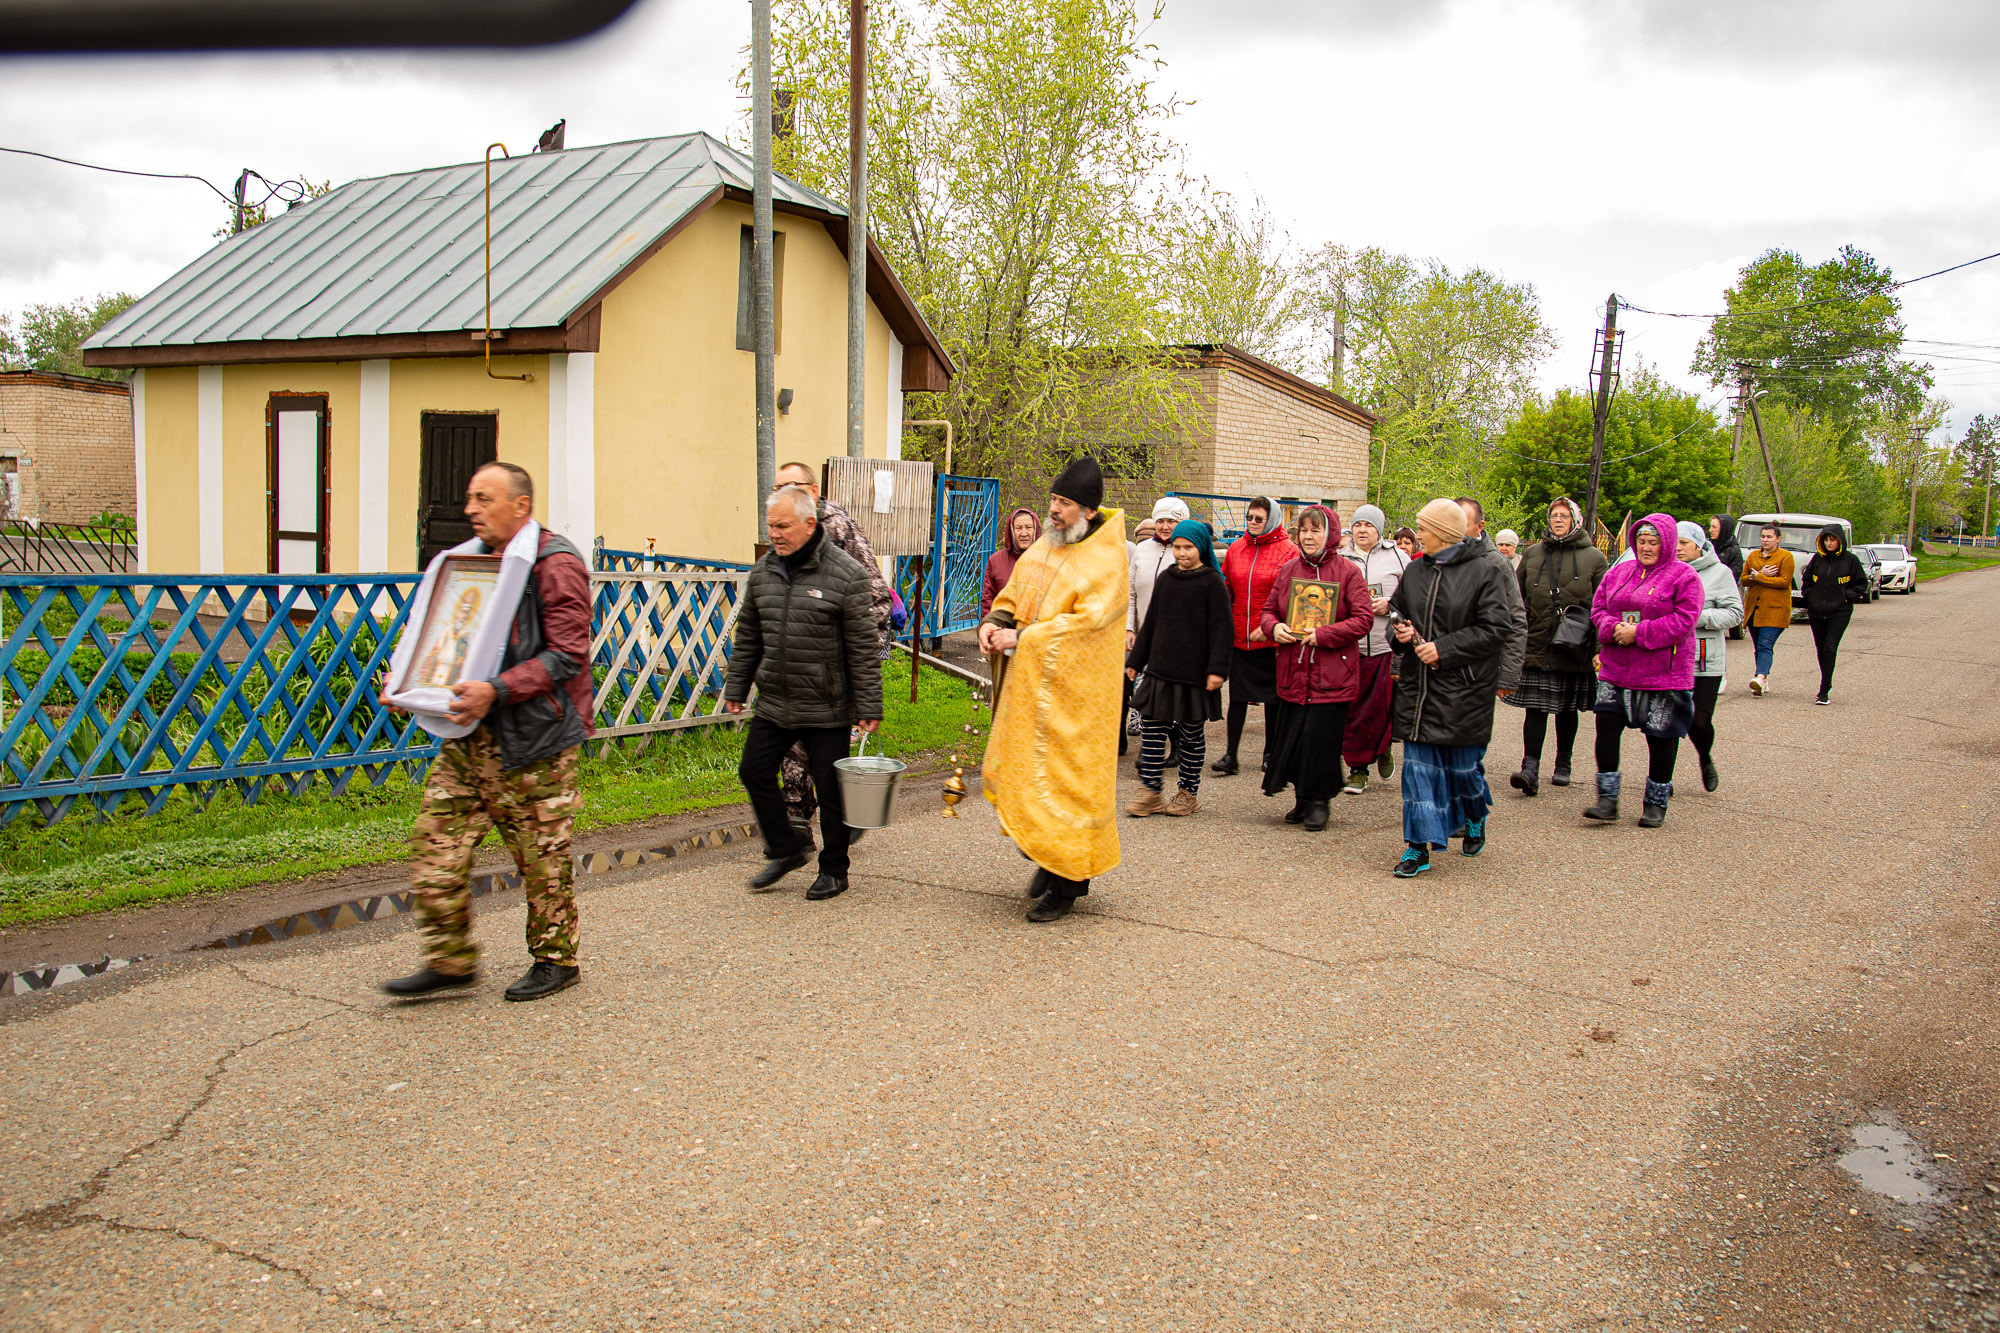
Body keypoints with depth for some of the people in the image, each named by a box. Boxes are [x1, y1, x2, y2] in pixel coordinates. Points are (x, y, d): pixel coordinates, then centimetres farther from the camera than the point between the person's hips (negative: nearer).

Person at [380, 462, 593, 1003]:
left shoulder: (556, 564, -11)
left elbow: (566, 655, -17)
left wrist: (497, 691, -26)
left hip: (534, 736, -8)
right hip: (470, 734, 8)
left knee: (542, 854, 3)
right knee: (437, 841, 3)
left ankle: (556, 959, 19)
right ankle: (451, 959, 15)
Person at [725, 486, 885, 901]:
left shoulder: (846, 574, -11)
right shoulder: (763, 571, 6)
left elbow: (863, 648, -10)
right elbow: (748, 637, 16)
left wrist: (868, 706, -11)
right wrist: (736, 688, 15)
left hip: (826, 710, -5)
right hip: (774, 704, 6)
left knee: (830, 788, 4)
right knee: (754, 772, 8)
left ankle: (834, 870, 22)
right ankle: (786, 849, 28)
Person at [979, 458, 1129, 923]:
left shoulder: (1108, 561, -12)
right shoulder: (1043, 547, 11)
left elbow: (1087, 621, -21)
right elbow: (1013, 595, 17)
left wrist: (1022, 637, -21)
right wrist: (992, 622, -5)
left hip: (1074, 691, -7)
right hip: (1029, 682, 7)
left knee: (1064, 779, -2)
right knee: (1018, 771, 11)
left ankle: (1066, 884, 10)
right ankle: (1047, 858, 30)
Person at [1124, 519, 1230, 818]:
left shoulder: (1212, 581, -4)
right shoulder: (1165, 578, 10)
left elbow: (1220, 628, -8)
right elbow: (1150, 623, 16)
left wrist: (1217, 669, -15)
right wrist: (1135, 660, 15)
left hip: (1194, 670, -4)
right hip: (1161, 668, 4)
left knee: (1192, 732, 6)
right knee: (1151, 727, -1)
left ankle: (1189, 792, 18)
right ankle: (1151, 792, 6)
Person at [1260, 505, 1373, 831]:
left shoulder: (1348, 572, -4)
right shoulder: (1288, 570, 10)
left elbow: (1363, 619, -8)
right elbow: (1269, 609, 17)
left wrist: (1323, 635, -17)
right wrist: (1274, 627, -7)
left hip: (1331, 676, -4)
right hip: (1292, 673, 4)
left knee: (1321, 737, -3)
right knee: (1291, 738, 6)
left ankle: (1320, 801, 14)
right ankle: (1302, 799, 23)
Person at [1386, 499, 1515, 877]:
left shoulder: (1484, 573, -7)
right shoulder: (1414, 571, 9)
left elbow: (1496, 629, -13)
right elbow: (1398, 612, 22)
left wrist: (1444, 649, -17)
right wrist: (1401, 632, -2)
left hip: (1464, 688, -4)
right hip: (1417, 684, 4)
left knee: (1461, 764, 6)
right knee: (1418, 764, 0)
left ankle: (1476, 818, 37)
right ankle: (1419, 846, 3)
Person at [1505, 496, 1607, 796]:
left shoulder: (1593, 557, 5)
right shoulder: (1532, 554, 10)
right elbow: (1517, 599, 15)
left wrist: (1599, 647, -4)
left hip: (1573, 649, 0)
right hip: (1536, 645, 1)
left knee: (1567, 709, 10)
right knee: (1535, 708, -7)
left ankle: (1563, 764, 24)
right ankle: (1530, 769, -13)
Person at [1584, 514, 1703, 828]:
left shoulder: (1684, 577, -5)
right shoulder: (1619, 572, 12)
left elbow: (1683, 621, -14)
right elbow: (1598, 608, 11)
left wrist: (1639, 633, -19)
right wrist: (1613, 628, -11)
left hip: (1663, 674, -4)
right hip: (1616, 670, 4)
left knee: (1661, 736, 5)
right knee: (1606, 726, -4)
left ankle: (1656, 804, 19)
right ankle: (1607, 800, 4)